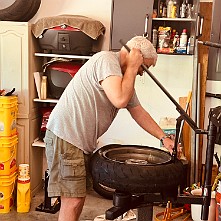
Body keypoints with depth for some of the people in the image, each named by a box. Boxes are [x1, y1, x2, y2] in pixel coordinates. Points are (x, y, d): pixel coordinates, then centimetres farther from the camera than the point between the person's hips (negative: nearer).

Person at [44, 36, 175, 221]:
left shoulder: (124, 76, 16)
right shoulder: (107, 60, -15)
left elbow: (139, 112, 21)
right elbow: (120, 100, -29)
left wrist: (163, 138, 16)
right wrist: (131, 67, -15)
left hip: (82, 142, 10)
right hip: (65, 136, -10)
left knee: (78, 198, 16)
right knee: (73, 200, -8)